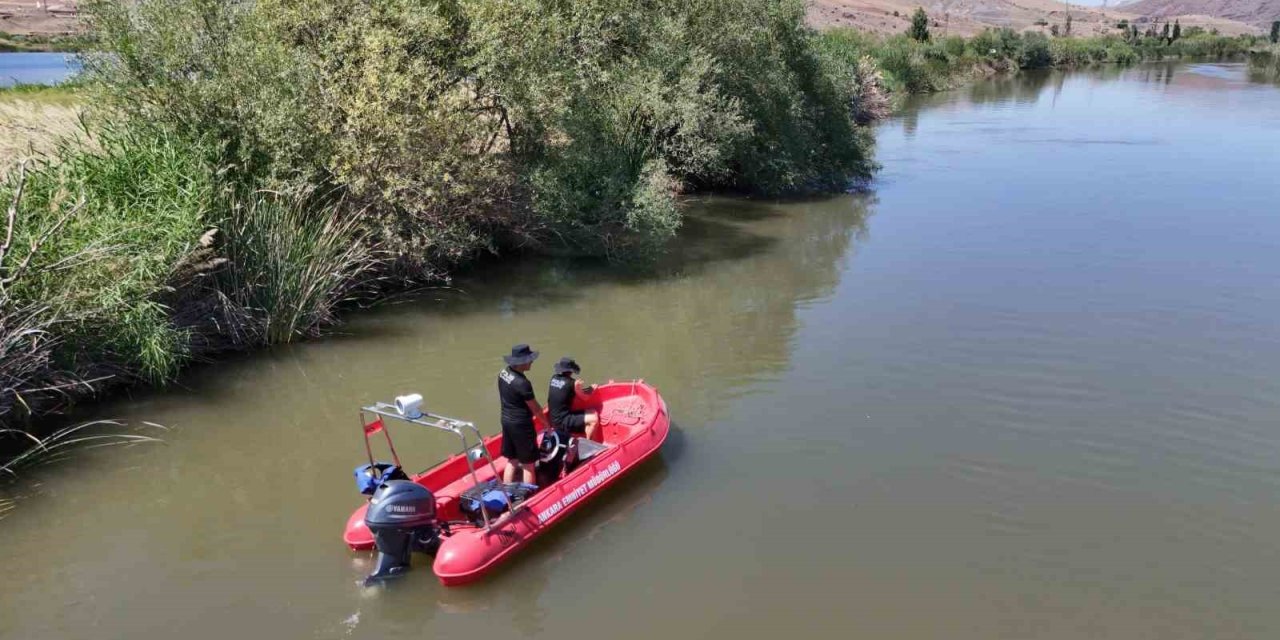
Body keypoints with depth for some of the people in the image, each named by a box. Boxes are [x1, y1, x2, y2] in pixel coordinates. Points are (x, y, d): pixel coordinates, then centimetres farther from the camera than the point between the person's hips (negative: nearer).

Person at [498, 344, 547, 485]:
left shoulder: (503, 373, -1)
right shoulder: (522, 383, -26)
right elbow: (535, 408, -16)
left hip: (506, 421, 8)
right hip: (521, 425, -8)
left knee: (511, 460, 19)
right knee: (528, 464, 4)